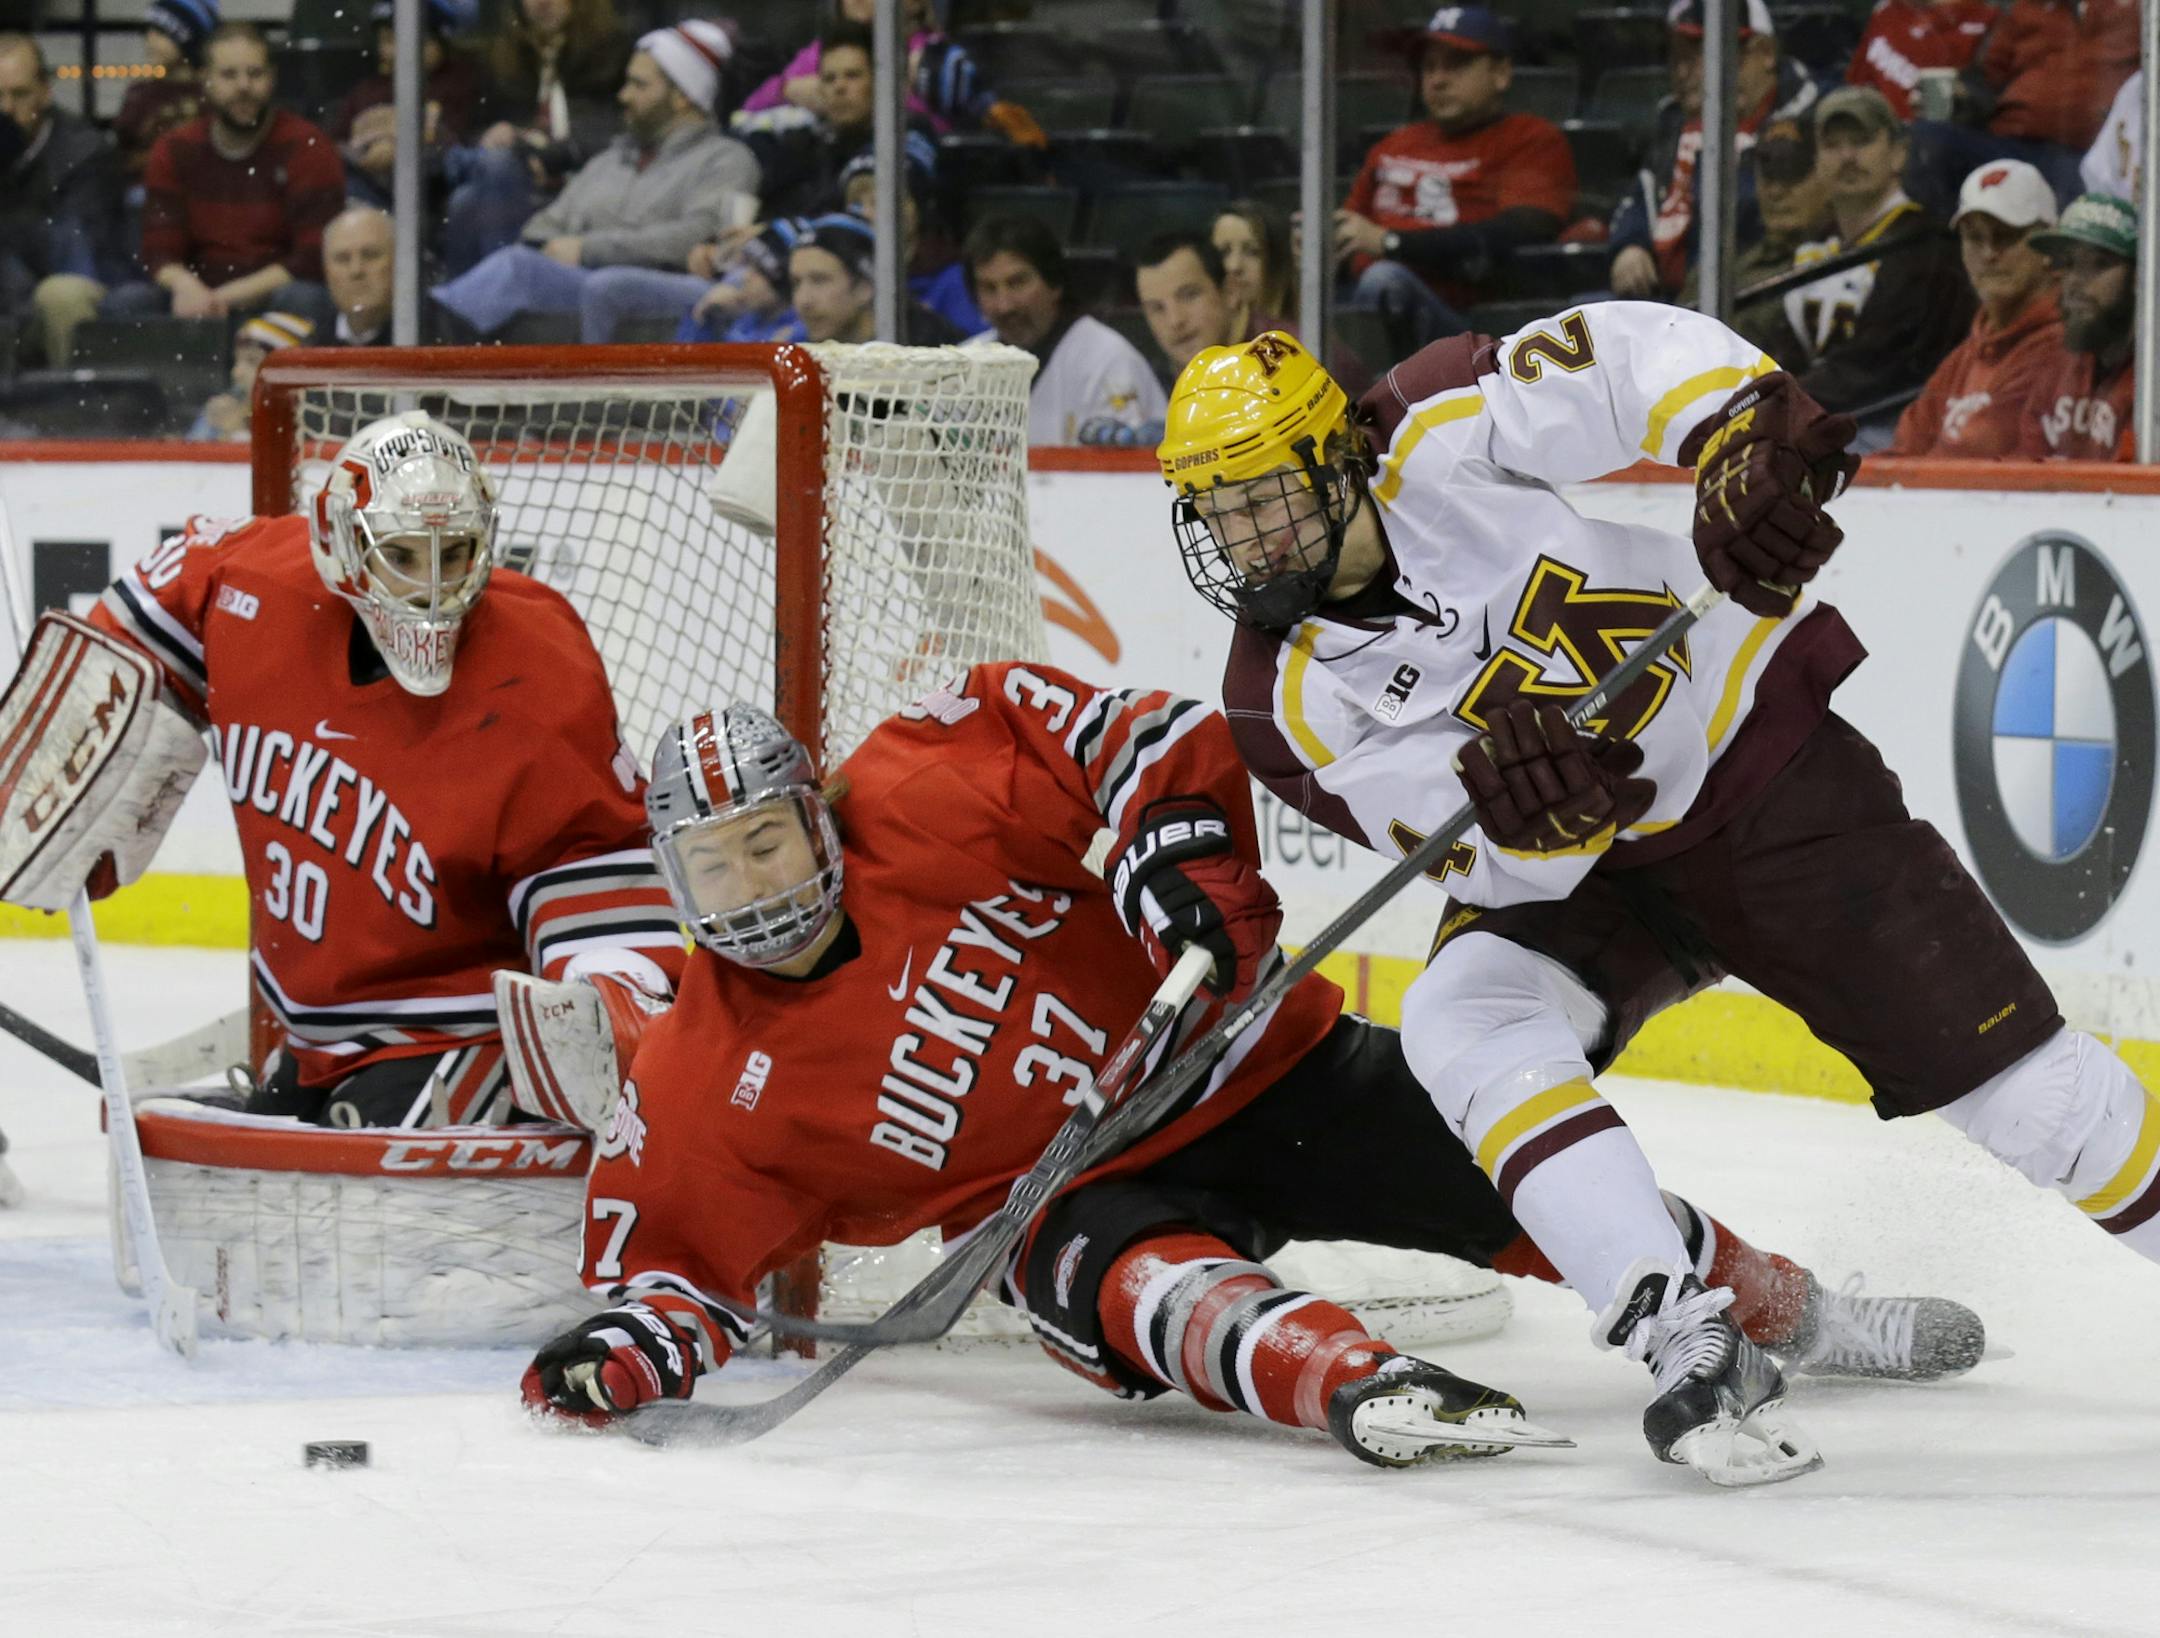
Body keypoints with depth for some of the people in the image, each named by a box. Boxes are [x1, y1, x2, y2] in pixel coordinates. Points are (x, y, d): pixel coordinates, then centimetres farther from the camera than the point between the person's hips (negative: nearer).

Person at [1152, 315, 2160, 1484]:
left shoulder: (1439, 435, -20)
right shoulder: (1287, 699, -15)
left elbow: (1639, 353, -22)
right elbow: (1509, 875, -18)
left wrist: (1747, 445, -40)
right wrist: (1512, 815, -41)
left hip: (1756, 745, -2)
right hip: (1573, 872, 2)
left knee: (2004, 1072, -5)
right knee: (1461, 1022, -27)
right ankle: (1688, 1345, -32)